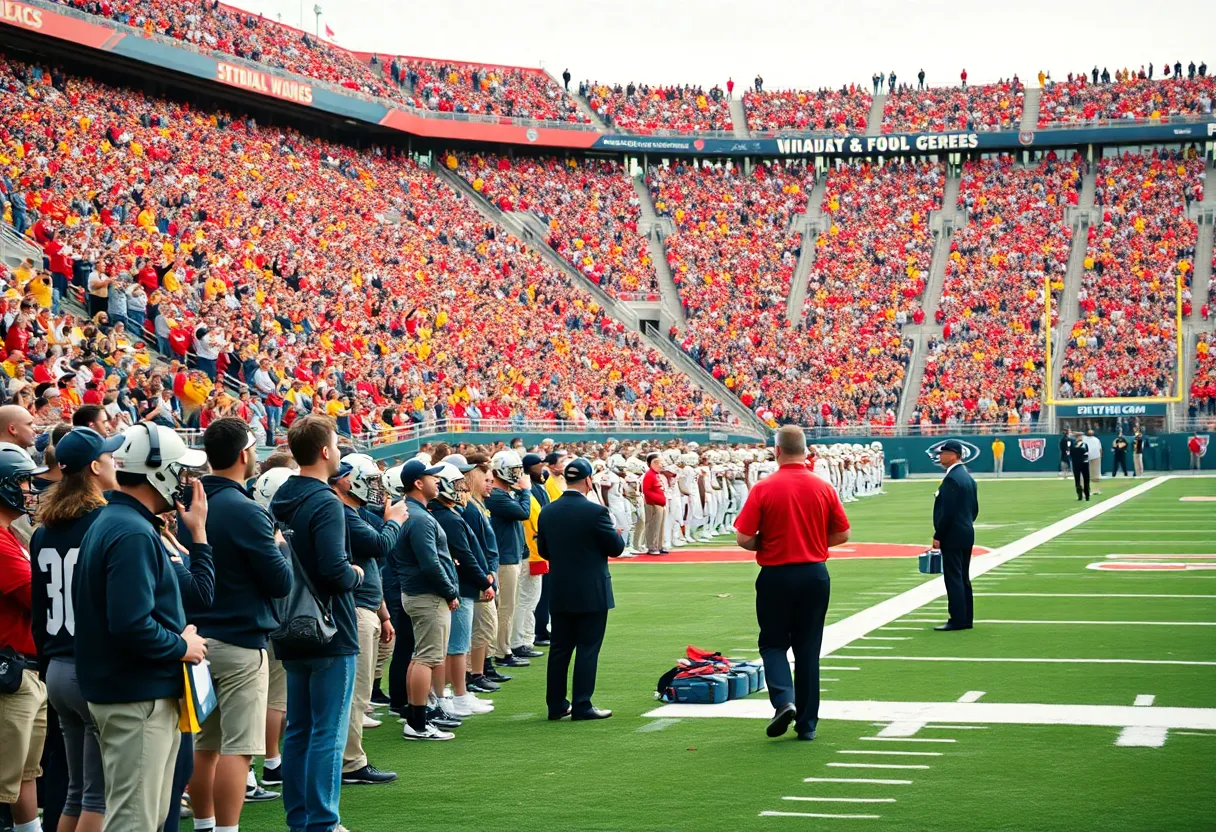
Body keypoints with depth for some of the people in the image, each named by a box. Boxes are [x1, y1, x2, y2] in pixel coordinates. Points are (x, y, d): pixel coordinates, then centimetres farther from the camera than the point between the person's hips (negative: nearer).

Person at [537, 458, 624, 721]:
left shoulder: (548, 512, 0)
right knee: (587, 650, 1)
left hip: (559, 593, 5)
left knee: (559, 649, 11)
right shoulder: (595, 511, -16)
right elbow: (616, 548, -9)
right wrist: (615, 532, 11)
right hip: (592, 593, -5)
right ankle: (582, 706, 2)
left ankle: (556, 704, 16)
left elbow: (543, 551, 10)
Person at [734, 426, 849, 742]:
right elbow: (842, 534, 4)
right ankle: (807, 724, 13)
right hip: (815, 574, 3)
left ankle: (784, 700, -11)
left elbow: (743, 538, -11)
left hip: (775, 576, -2)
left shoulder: (763, 488, -11)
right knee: (808, 650, 11)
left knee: (773, 643, 13)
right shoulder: (823, 488, -2)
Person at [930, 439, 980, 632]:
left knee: (953, 579, -7)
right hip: (967, 535, 10)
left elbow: (947, 512, -21)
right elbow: (975, 509, 17)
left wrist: (938, 536, -14)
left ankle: (957, 620, -6)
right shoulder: (967, 477, 13)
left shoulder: (951, 479, -17)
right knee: (963, 578, 13)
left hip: (952, 537, -10)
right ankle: (966, 619, 16)